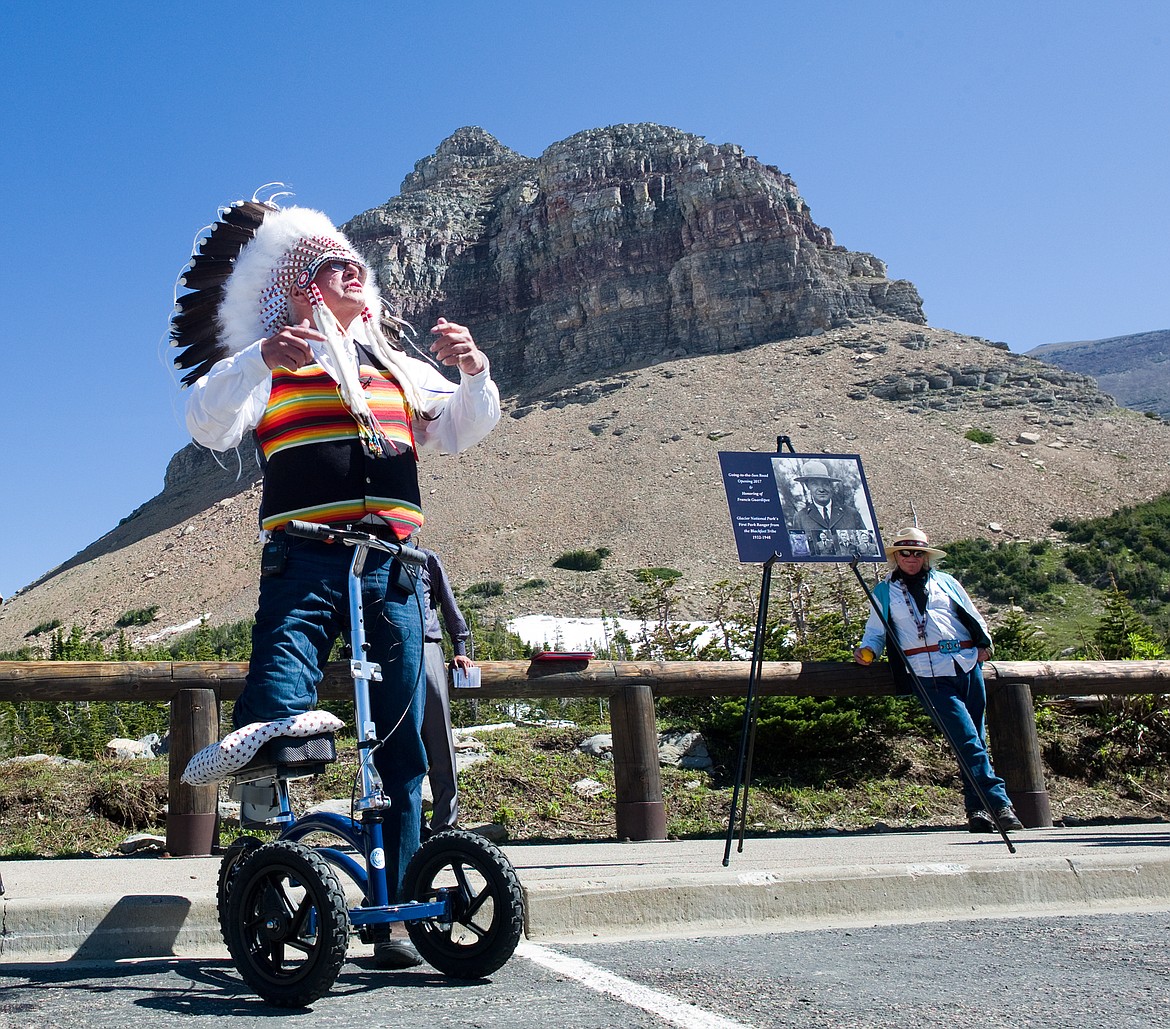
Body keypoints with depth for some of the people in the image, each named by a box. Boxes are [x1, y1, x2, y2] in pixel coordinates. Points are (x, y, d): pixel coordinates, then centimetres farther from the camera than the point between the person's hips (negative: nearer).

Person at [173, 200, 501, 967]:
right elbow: (209, 425, -4)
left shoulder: (396, 366, 26)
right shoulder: (269, 362, 12)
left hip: (393, 566, 4)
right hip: (305, 563, -3)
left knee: (403, 744, 2)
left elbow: (462, 431, 24)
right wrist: (260, 359, -21)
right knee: (270, 723, -24)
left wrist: (473, 370, 6)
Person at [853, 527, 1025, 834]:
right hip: (929, 673, -3)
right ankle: (998, 804, -18)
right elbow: (875, 631, 16)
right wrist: (867, 649, -5)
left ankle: (977, 808, 10)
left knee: (974, 738, 3)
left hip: (968, 664, 4)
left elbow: (973, 616, 23)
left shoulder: (946, 582, 21)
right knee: (968, 739, -16)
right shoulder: (885, 592, 17)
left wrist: (984, 642, 5)